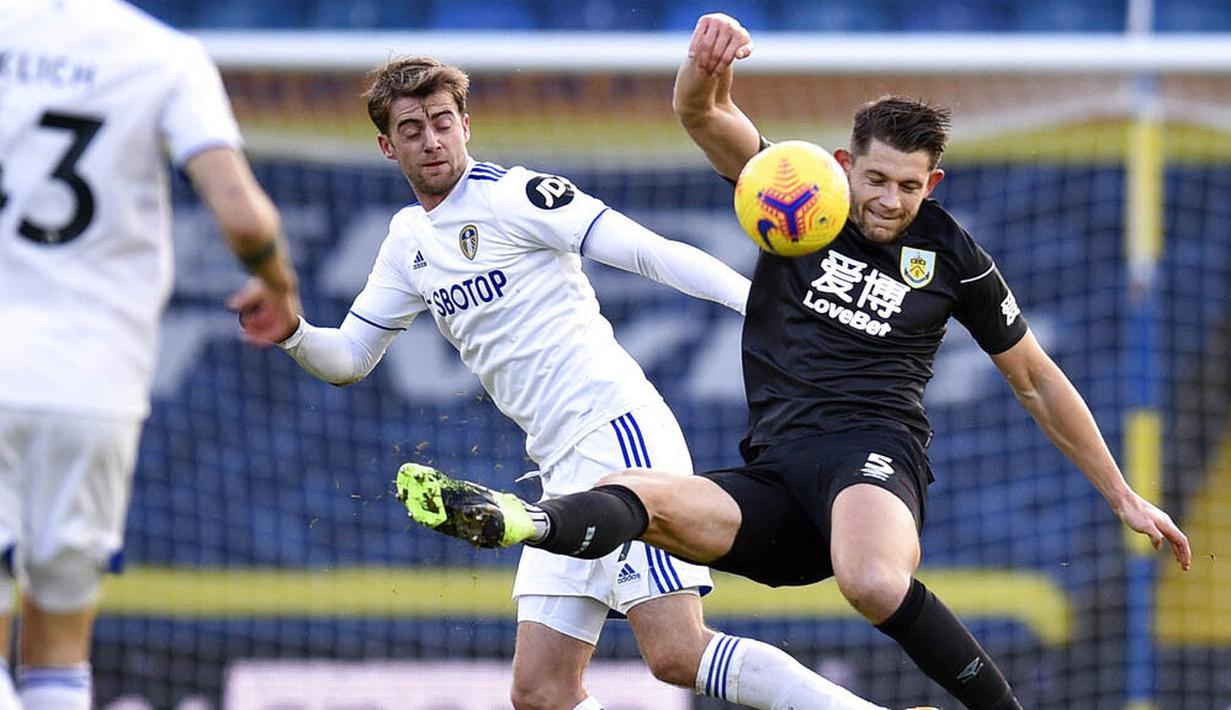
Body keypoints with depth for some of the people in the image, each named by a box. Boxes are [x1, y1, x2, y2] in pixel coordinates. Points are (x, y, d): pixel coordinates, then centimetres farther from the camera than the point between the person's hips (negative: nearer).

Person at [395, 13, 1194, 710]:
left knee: (875, 584, -40)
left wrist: (1123, 495, 20)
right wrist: (706, 62, -30)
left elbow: (1037, 380, 19)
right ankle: (519, 521, -58)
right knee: (629, 496, -29)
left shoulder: (954, 259, 9)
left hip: (872, 455, -3)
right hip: (774, 479, 3)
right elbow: (704, 115, -4)